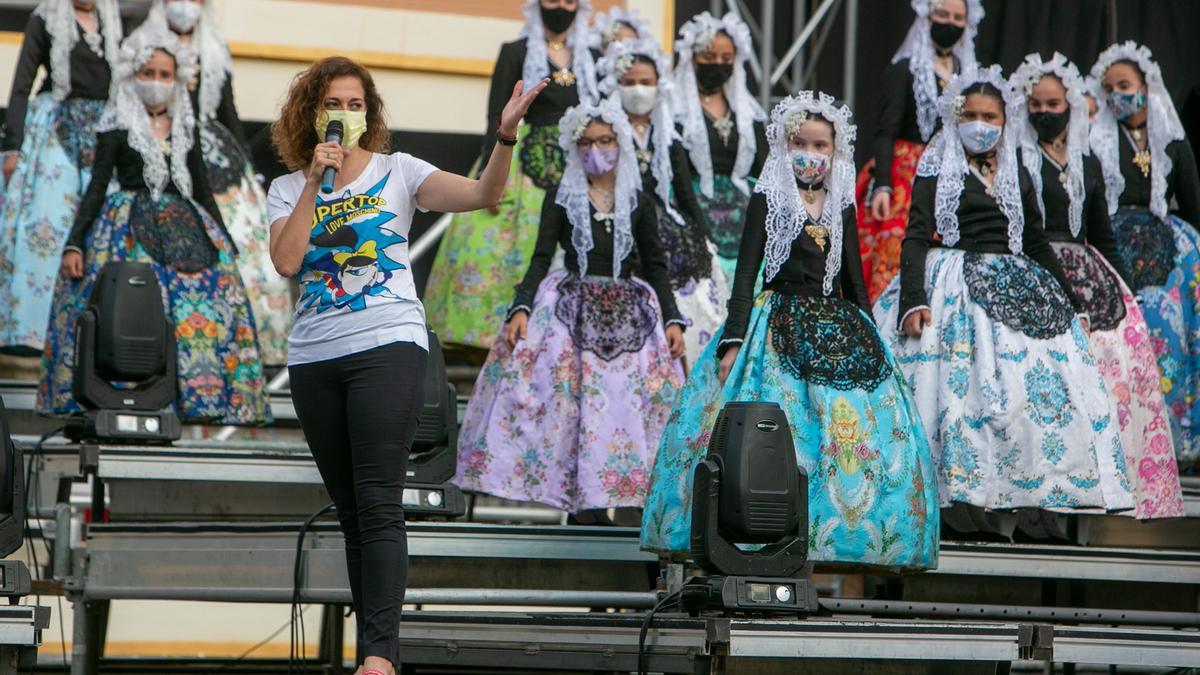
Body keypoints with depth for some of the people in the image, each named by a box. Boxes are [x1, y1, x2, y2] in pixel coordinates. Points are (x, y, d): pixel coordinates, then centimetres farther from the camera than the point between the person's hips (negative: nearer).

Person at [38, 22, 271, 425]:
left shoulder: (185, 131, 15)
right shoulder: (116, 130, 4)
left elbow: (203, 192, 19)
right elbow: (97, 188, 0)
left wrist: (226, 247, 16)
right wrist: (73, 244, -10)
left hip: (187, 236, 4)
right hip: (130, 235, -4)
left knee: (204, 310, -11)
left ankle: (202, 397, -11)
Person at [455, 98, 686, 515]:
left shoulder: (639, 202, 13)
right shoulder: (561, 199, 8)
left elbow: (655, 266, 13)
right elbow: (541, 258, 1)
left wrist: (672, 320, 2)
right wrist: (521, 308, -13)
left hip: (628, 314, 2)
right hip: (572, 309, -2)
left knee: (631, 398, -9)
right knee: (569, 395, -13)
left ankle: (634, 488, -9)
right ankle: (577, 498, -14)